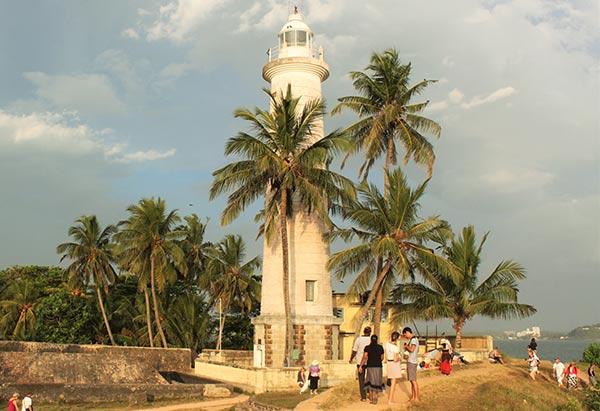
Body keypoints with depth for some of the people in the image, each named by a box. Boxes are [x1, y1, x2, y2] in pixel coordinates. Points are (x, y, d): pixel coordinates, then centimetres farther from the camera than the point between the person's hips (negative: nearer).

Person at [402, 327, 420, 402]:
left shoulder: (414, 339, -13)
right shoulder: (412, 339, 17)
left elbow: (411, 349, -23)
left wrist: (406, 346, -6)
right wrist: (406, 348, 12)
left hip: (412, 362, -10)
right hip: (410, 361, 10)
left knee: (413, 380, -8)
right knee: (411, 380, 11)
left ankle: (416, 398, -6)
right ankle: (412, 397, 16)